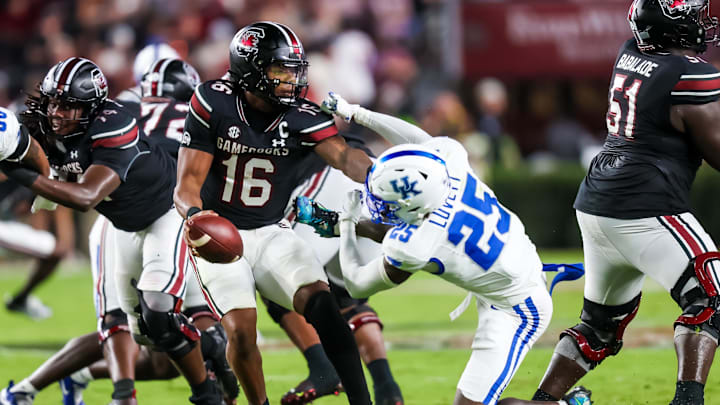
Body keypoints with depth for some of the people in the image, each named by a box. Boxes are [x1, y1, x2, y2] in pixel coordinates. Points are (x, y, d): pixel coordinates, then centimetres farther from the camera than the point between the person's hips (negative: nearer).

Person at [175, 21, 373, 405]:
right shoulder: (213, 104, -14)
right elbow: (188, 182, -13)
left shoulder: (301, 117, -10)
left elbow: (344, 156, -28)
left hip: (272, 232, 2)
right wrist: (195, 214, -37)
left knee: (320, 301, -20)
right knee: (241, 327, -19)